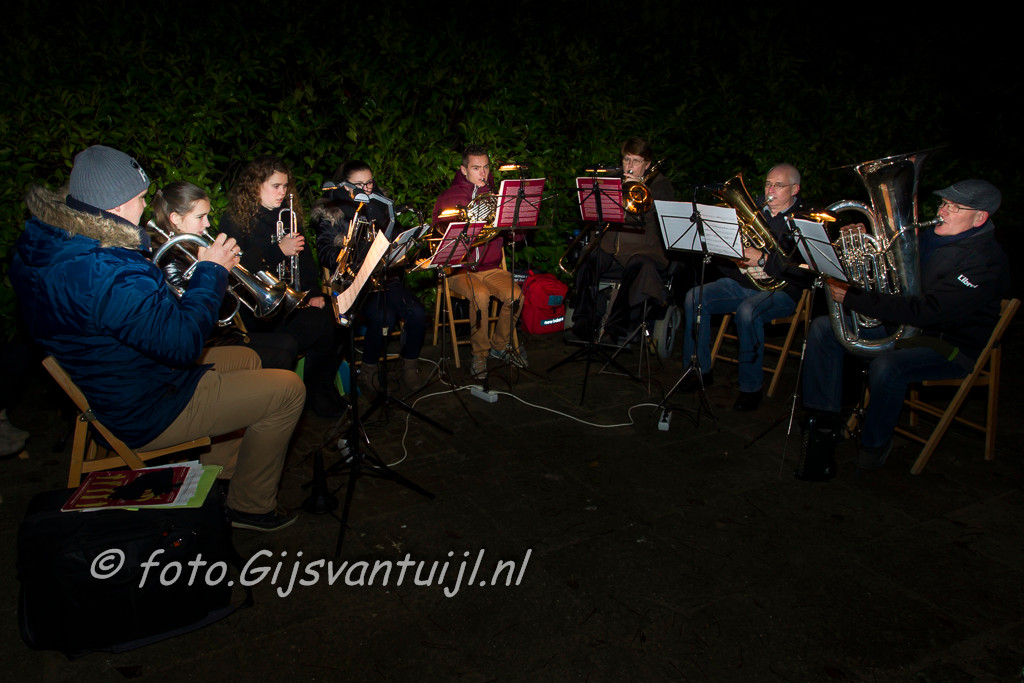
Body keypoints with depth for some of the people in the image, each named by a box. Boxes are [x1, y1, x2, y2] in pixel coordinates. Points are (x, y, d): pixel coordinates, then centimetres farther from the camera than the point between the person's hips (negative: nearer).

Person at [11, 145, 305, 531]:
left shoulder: (40, 242, -2)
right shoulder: (106, 274, -35)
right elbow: (184, 343, -32)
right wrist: (211, 271, -19)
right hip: (142, 417, -10)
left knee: (245, 358, 24)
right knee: (288, 389, -6)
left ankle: (218, 461, 36)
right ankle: (250, 506, 10)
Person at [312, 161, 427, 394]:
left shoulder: (381, 204, 16)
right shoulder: (331, 213, 1)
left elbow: (396, 239, 22)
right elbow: (326, 253, -6)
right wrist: (351, 261, -24)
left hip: (386, 276, 5)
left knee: (417, 313, -21)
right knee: (383, 317, -30)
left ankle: (410, 364, 2)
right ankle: (369, 368, -5)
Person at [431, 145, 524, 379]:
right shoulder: (449, 197, 5)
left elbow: (517, 235, 8)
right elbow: (439, 231, -9)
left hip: (490, 267, 3)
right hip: (460, 269, -3)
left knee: (515, 294, -24)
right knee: (480, 295, -33)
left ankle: (499, 345, 1)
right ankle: (480, 353, -12)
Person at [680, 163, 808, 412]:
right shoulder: (755, 208, 13)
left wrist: (763, 260, -26)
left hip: (780, 290, -6)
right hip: (741, 283, 6)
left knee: (747, 312, -36)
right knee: (694, 298, -14)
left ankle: (752, 388, -20)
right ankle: (700, 370, -3)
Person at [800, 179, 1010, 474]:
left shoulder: (986, 261, -20)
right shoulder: (929, 237, 7)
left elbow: (926, 312, -30)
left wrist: (852, 297, -32)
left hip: (952, 345, -8)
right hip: (904, 324, 8)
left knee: (886, 366, -38)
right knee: (823, 328, -5)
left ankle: (875, 443, -10)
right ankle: (824, 422, -6)